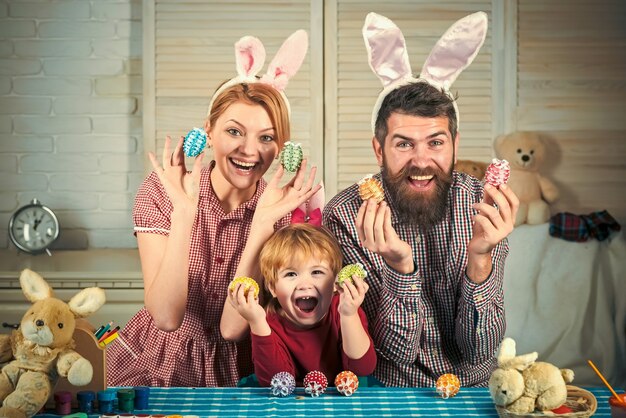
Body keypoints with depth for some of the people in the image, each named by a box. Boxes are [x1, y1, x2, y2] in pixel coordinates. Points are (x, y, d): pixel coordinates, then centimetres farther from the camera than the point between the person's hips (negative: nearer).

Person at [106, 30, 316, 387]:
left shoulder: (286, 207, -8)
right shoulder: (160, 192, -11)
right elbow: (166, 317, -20)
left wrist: (262, 224, -24)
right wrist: (184, 213, -28)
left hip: (234, 367, 1)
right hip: (162, 361, -1)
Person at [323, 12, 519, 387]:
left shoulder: (483, 207, -9)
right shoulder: (346, 216, -13)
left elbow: (480, 350, -10)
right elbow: (399, 351, -13)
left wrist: (479, 257, -25)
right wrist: (399, 267, -29)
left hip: (474, 388, 1)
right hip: (391, 396, -1)